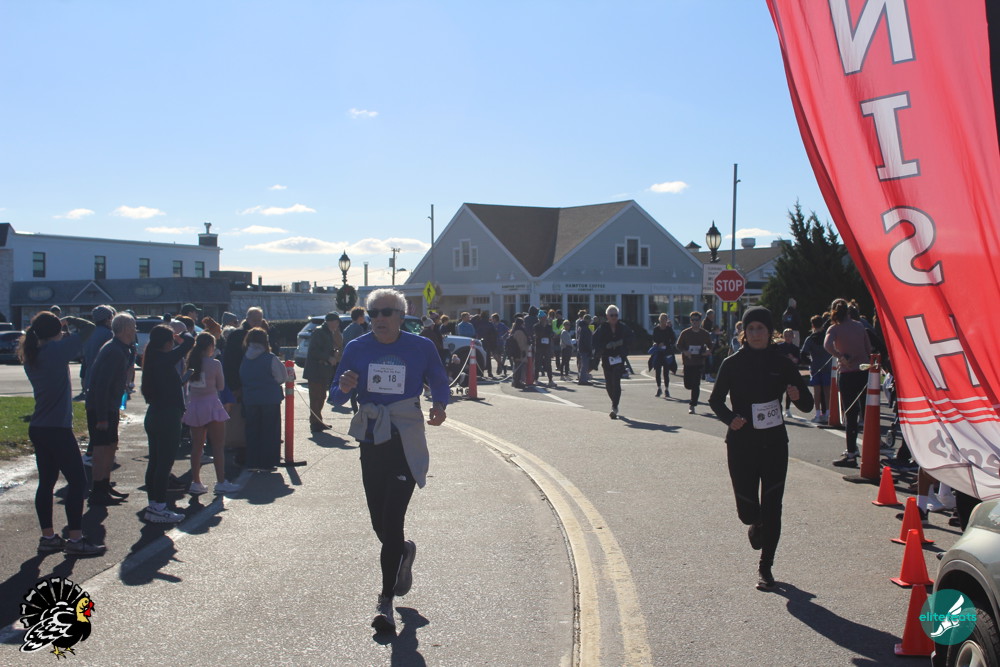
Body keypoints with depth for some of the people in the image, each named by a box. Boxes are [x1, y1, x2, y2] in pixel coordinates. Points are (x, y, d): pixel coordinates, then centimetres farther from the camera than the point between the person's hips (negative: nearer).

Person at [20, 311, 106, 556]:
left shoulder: (31, 355, 7)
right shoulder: (57, 350, -15)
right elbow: (89, 328, -11)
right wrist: (70, 320, 5)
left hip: (38, 428, 9)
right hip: (57, 429, -9)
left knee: (46, 481, 13)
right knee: (77, 481, -3)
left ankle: (48, 537, 18)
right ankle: (75, 540, -2)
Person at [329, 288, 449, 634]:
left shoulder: (421, 347, -4)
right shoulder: (356, 348, 1)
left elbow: (439, 382, 9)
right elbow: (336, 398, 5)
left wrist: (439, 405, -13)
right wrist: (344, 388, -19)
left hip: (406, 444, -3)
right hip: (371, 443, 3)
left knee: (392, 520, -9)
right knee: (379, 523, 11)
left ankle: (386, 602, 1)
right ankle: (403, 552, 47)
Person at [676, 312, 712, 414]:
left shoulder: (705, 334, 3)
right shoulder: (685, 333, 1)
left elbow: (710, 346, 14)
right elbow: (678, 345, 3)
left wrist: (708, 351, -9)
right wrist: (685, 351, -16)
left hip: (699, 363, -1)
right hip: (688, 362, 1)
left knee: (696, 385, -7)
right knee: (688, 385, 2)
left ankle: (692, 405, 2)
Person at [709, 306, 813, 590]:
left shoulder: (782, 363, 1)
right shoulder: (733, 364, -1)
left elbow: (807, 405, 4)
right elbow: (715, 400, 7)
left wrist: (797, 396, -20)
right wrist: (730, 418, -13)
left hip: (774, 443, 0)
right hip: (741, 444, 0)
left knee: (771, 508, 0)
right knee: (747, 509, 2)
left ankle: (765, 566, 16)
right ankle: (756, 525, 40)